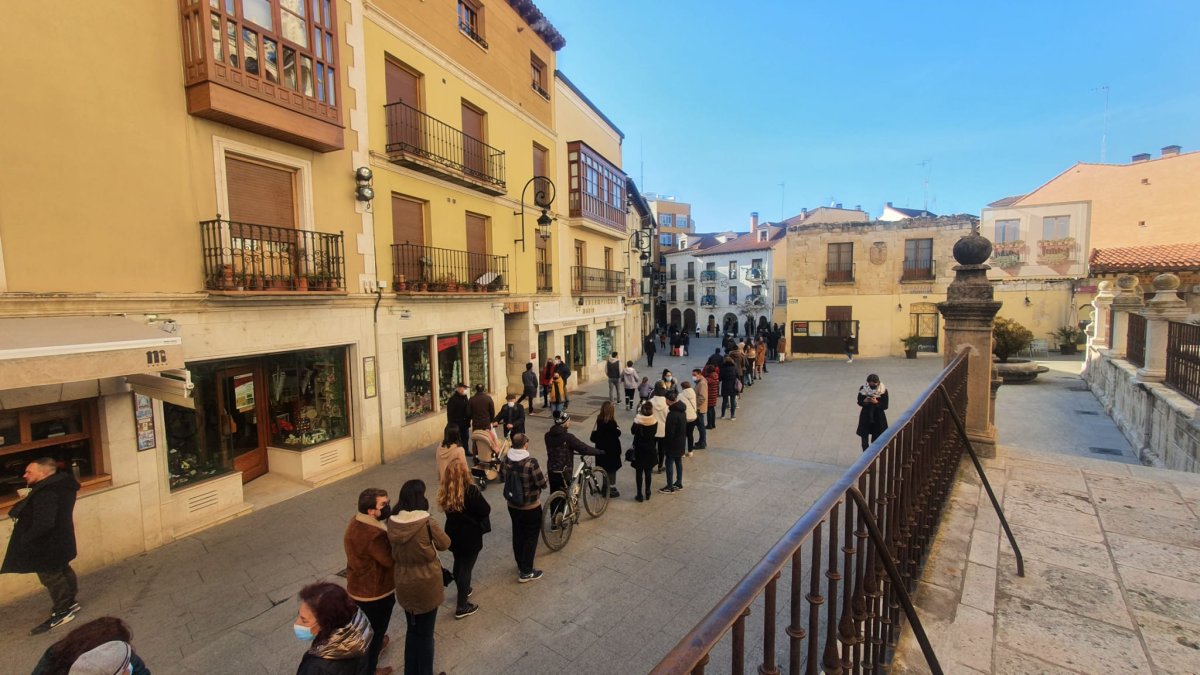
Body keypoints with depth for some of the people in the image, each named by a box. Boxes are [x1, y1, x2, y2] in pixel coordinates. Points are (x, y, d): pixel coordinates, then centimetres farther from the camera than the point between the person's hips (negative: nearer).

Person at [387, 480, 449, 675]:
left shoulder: (392, 522, -11)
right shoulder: (427, 523, -26)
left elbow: (394, 553, 6)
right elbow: (445, 544, -10)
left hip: (404, 585, 5)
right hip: (426, 586, -5)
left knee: (412, 630, 26)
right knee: (425, 634, 15)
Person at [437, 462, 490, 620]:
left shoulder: (444, 491, -7)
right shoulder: (471, 490, -24)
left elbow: (447, 510, 7)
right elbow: (486, 510, -19)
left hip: (453, 534, 6)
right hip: (470, 536, -6)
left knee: (458, 563, 24)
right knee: (466, 567, 5)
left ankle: (463, 590, 46)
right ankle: (462, 607, 12)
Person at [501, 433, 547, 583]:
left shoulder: (506, 459, -10)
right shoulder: (531, 463, -29)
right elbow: (542, 484, -22)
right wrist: (544, 477, 0)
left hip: (512, 505, 6)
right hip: (531, 507, -6)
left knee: (517, 535, 21)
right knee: (531, 537, 11)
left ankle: (520, 566, 37)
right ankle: (526, 572, 20)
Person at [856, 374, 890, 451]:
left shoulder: (883, 390, -13)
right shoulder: (862, 389, -10)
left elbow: (885, 406, -9)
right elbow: (859, 402, -1)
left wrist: (876, 402, -27)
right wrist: (864, 401, -23)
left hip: (878, 417, -1)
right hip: (865, 416, 1)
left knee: (876, 440, 6)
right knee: (864, 440, 5)